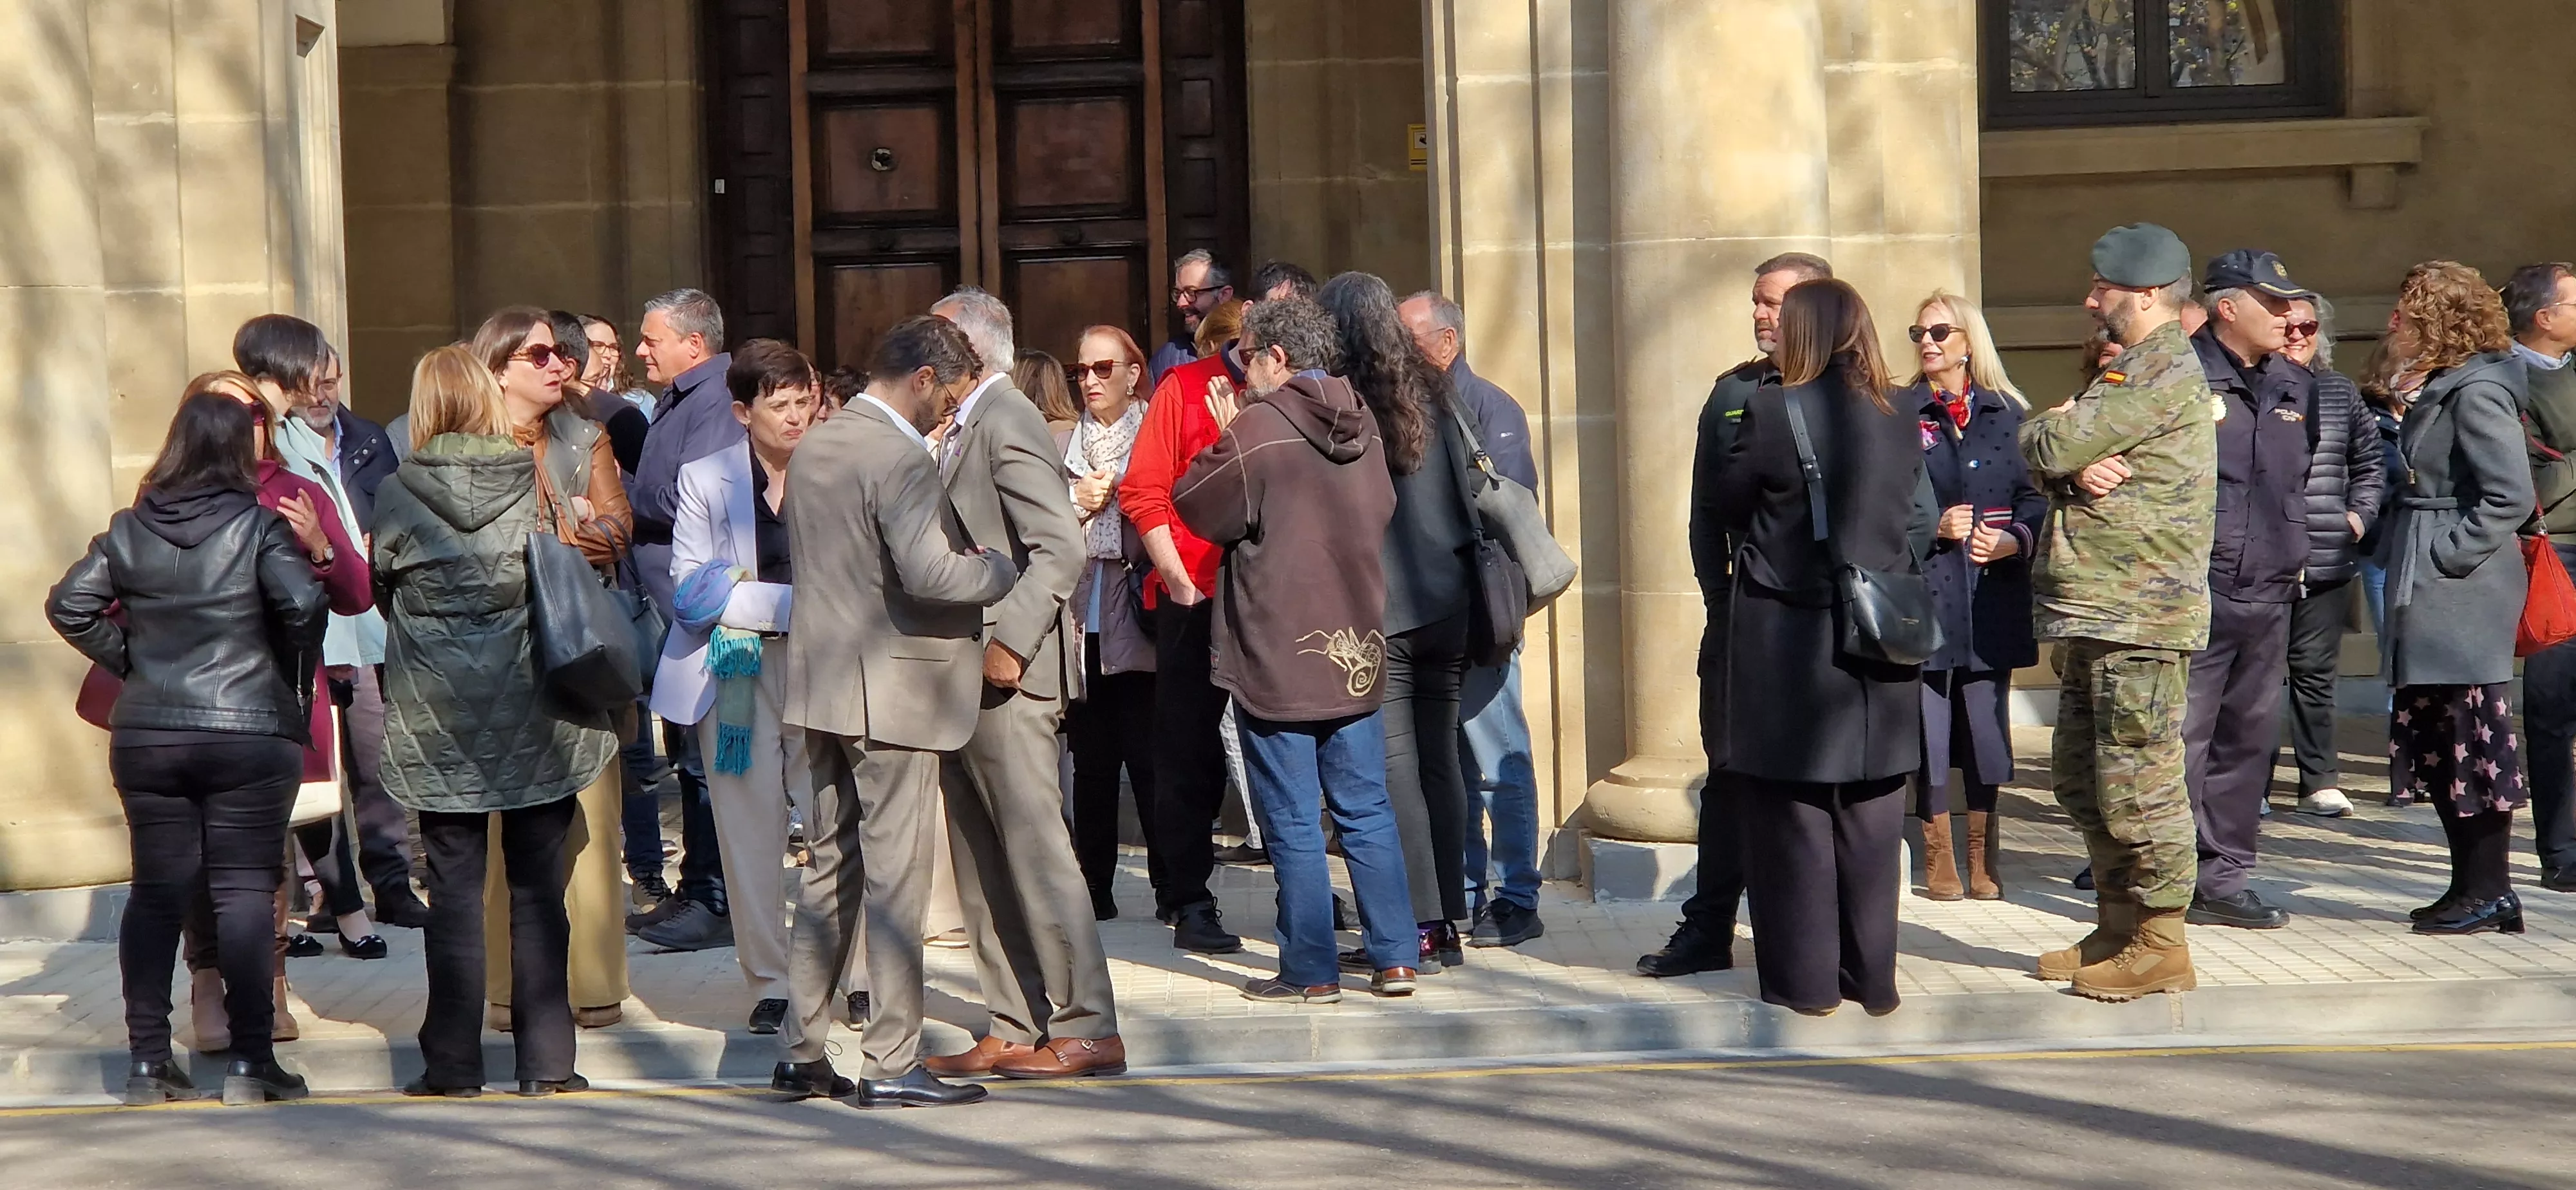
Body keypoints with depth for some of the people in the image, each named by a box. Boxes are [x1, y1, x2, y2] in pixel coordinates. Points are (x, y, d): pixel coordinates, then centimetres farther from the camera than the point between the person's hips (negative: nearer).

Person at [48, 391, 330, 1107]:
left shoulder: (129, 530, 6)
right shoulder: (258, 526, -6)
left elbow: (69, 605, 3)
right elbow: (305, 603, -18)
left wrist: (129, 660, 10)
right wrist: (294, 682, -4)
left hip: (146, 736, 4)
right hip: (251, 734, -4)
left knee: (156, 893, 9)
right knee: (246, 891, 0)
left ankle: (148, 1060, 9)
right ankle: (250, 1062, -3)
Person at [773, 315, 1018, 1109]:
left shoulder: (812, 448, 10)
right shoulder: (900, 459, -18)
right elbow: (929, 574, -27)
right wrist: (1003, 567, -12)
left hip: (822, 683, 9)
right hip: (893, 693, -9)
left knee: (830, 867, 14)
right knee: (895, 876, -3)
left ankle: (803, 1053, 17)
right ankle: (890, 1065, 0)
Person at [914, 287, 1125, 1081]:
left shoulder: (1007, 421, -12)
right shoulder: (965, 428, 17)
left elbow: (1061, 547, -21)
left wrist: (1009, 644, -23)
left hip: (1006, 678, -10)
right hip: (962, 681, 10)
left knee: (1035, 848, -8)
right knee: (981, 861, 10)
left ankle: (1086, 1030, -5)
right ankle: (1013, 1030, 13)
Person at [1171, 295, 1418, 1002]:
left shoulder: (1259, 428, -13)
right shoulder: (1363, 427, 6)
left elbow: (1201, 510, -6)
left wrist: (1224, 441, 7)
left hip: (1276, 658, -6)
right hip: (1354, 652, 6)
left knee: (1293, 824, 0)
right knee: (1367, 812, 11)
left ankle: (1310, 970, 3)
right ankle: (1394, 956, 11)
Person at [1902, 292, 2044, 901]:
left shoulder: (2008, 414, 9)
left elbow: (2035, 497, 9)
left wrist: (2012, 540, -9)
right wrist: (1932, 528, -12)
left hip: (1992, 593, 1)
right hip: (1923, 591, -1)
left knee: (1987, 724, 3)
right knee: (1928, 721, -2)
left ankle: (1983, 858, 13)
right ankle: (1938, 857, 8)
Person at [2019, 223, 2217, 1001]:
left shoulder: (2167, 372, -12)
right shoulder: (2125, 369, 21)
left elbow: (2049, 448, -17)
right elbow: (2046, 462, 13)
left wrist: (2046, 434, 6)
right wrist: (2075, 466, -9)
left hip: (2139, 618, -10)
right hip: (2092, 616, 10)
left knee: (2138, 784, -6)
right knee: (2081, 777, 14)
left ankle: (2160, 946, 1)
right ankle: (2117, 928, 24)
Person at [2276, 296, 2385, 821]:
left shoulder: (2341, 392, 13)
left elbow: (2368, 462, 24)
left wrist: (2361, 514, 11)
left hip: (2327, 560, 4)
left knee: (2316, 670, 7)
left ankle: (2320, 781, 13)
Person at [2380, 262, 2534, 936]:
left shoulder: (2477, 393, -14)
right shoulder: (2441, 390, 15)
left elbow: (2511, 496, -20)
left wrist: (2452, 553, -17)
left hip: (2462, 595, -10)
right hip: (2430, 595, 10)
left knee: (2474, 744, -4)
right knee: (2432, 746, 12)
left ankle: (2488, 893, 2)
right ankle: (2474, 886, 18)